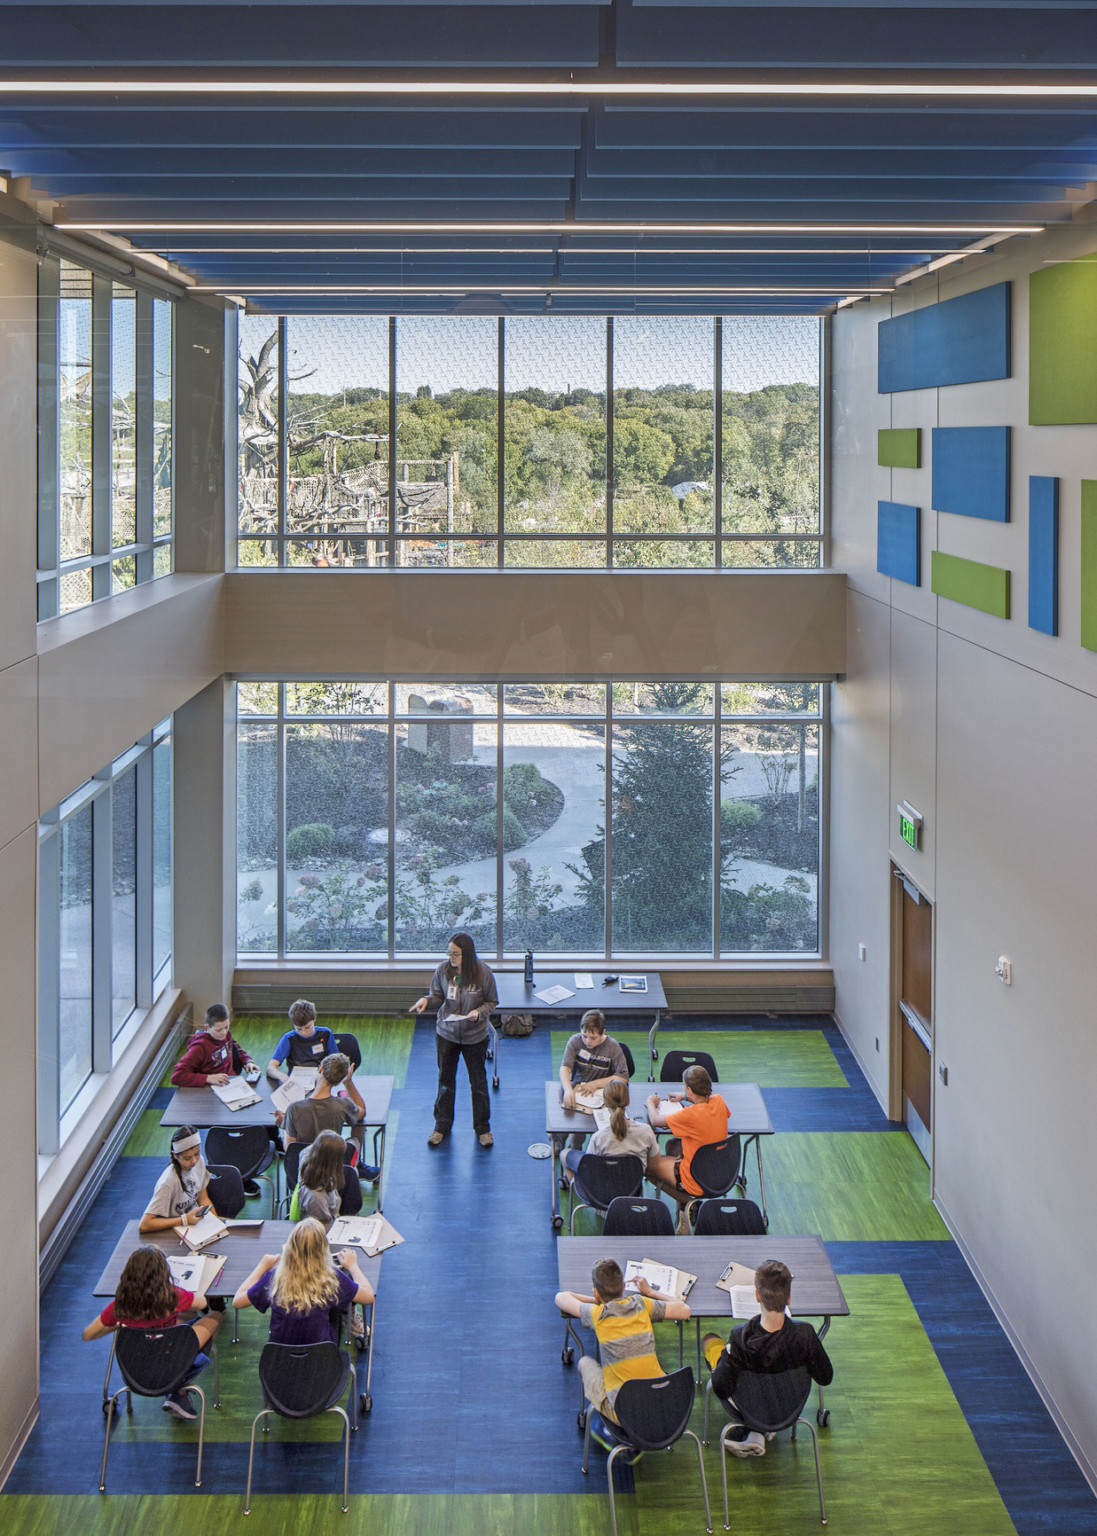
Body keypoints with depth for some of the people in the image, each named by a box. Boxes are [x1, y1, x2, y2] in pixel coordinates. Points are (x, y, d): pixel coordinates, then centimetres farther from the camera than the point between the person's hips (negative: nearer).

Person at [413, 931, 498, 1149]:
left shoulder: (483, 972, -16)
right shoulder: (443, 970, -11)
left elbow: (492, 1001, -4)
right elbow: (438, 997, 1)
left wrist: (479, 1012, -23)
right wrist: (427, 1000, -21)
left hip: (475, 1036, -2)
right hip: (447, 1033, 2)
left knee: (478, 1082, 11)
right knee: (445, 1080, 14)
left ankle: (483, 1127, 30)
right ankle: (442, 1126, 32)